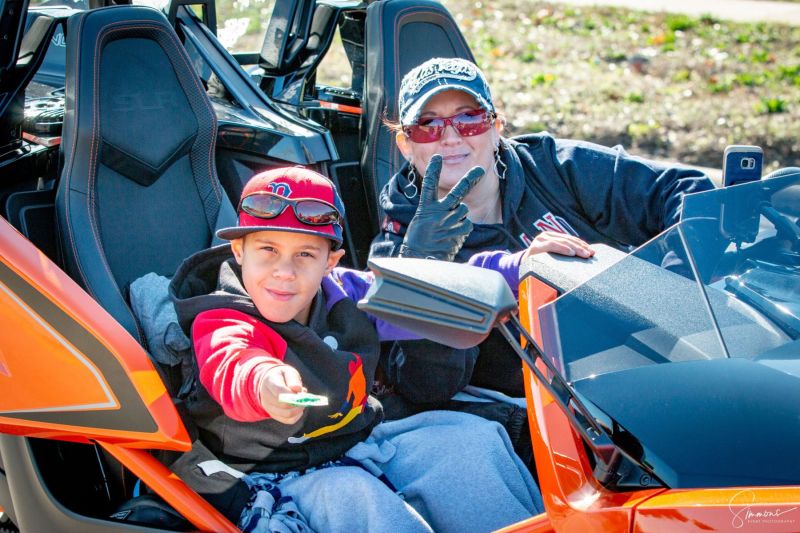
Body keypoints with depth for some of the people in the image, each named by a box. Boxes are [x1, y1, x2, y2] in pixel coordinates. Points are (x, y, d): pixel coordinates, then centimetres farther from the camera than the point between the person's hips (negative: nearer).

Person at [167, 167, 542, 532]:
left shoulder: (347, 294, 2)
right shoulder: (220, 322, -15)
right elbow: (228, 365, -41)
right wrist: (263, 383, -65)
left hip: (358, 444, 6)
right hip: (277, 476, -6)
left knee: (473, 437, -6)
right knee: (351, 498, -37)